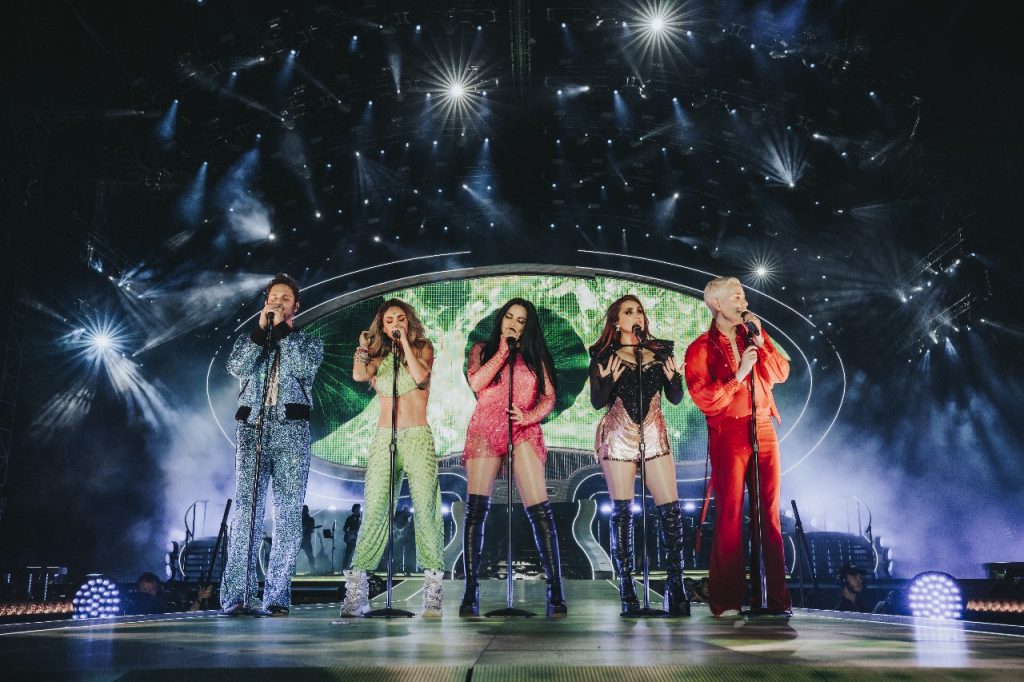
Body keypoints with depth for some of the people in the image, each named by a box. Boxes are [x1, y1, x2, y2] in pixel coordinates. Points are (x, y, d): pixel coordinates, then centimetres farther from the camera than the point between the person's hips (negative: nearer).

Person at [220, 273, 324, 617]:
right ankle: (236, 596, -12)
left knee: (288, 514, -5)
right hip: (252, 427, 1)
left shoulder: (309, 341, 17)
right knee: (245, 507, -11)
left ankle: (277, 598, -3)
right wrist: (262, 329, -3)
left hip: (291, 430, 0)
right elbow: (237, 367, 0)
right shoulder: (249, 338, 21)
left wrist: (282, 328, 0)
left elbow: (304, 366, -5)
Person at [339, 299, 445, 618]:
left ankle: (432, 592, -4)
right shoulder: (380, 356, 15)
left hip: (418, 438, -2)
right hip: (384, 438, 2)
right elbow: (359, 375, -4)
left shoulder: (423, 347, 10)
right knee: (375, 510, -8)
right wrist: (363, 346, 1)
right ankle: (356, 587, -8)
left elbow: (421, 377, -11)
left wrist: (405, 342, -6)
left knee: (425, 509, -8)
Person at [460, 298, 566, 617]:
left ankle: (555, 592, -9)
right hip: (485, 432, 0)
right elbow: (475, 382, -4)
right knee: (475, 510, -8)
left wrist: (528, 417, -11)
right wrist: (503, 350, -1)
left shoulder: (535, 355, 17)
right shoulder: (482, 349, 16)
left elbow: (549, 397, 8)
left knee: (540, 511, -10)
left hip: (524, 433, 0)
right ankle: (470, 593, -2)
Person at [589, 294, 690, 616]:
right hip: (618, 437, -2)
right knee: (622, 511, -1)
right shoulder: (604, 355, 3)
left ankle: (675, 584, 3)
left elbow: (675, 399, 8)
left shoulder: (661, 351, 9)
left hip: (654, 436, 2)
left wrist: (673, 378, -12)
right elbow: (597, 402, -1)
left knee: (671, 509, -6)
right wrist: (608, 379, -18)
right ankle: (626, 589, 5)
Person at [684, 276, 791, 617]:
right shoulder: (700, 349, -1)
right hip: (729, 435, -4)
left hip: (763, 430, 5)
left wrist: (760, 341, -5)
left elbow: (781, 372, 5)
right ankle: (726, 600, 3)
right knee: (730, 516, -4)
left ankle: (774, 595, 11)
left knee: (768, 513, 5)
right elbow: (705, 400, -10)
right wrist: (738, 375, -14)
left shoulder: (753, 336, 15)